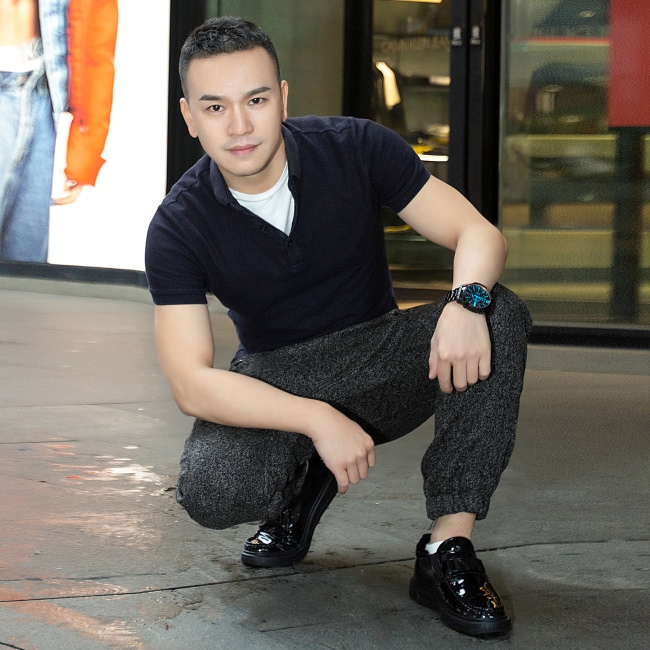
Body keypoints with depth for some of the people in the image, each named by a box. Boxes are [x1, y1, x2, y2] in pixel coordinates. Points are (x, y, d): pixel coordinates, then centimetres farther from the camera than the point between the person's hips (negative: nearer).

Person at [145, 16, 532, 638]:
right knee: (208, 489, -33)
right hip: (275, 383, -1)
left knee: (502, 314, -28)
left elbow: (479, 234, -14)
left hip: (382, 360, 1)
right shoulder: (178, 226, -14)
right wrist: (318, 421, -32)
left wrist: (468, 300, -38)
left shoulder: (354, 148, -13)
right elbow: (190, 383, -20)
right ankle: (306, 483, 5)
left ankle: (446, 552, -25)